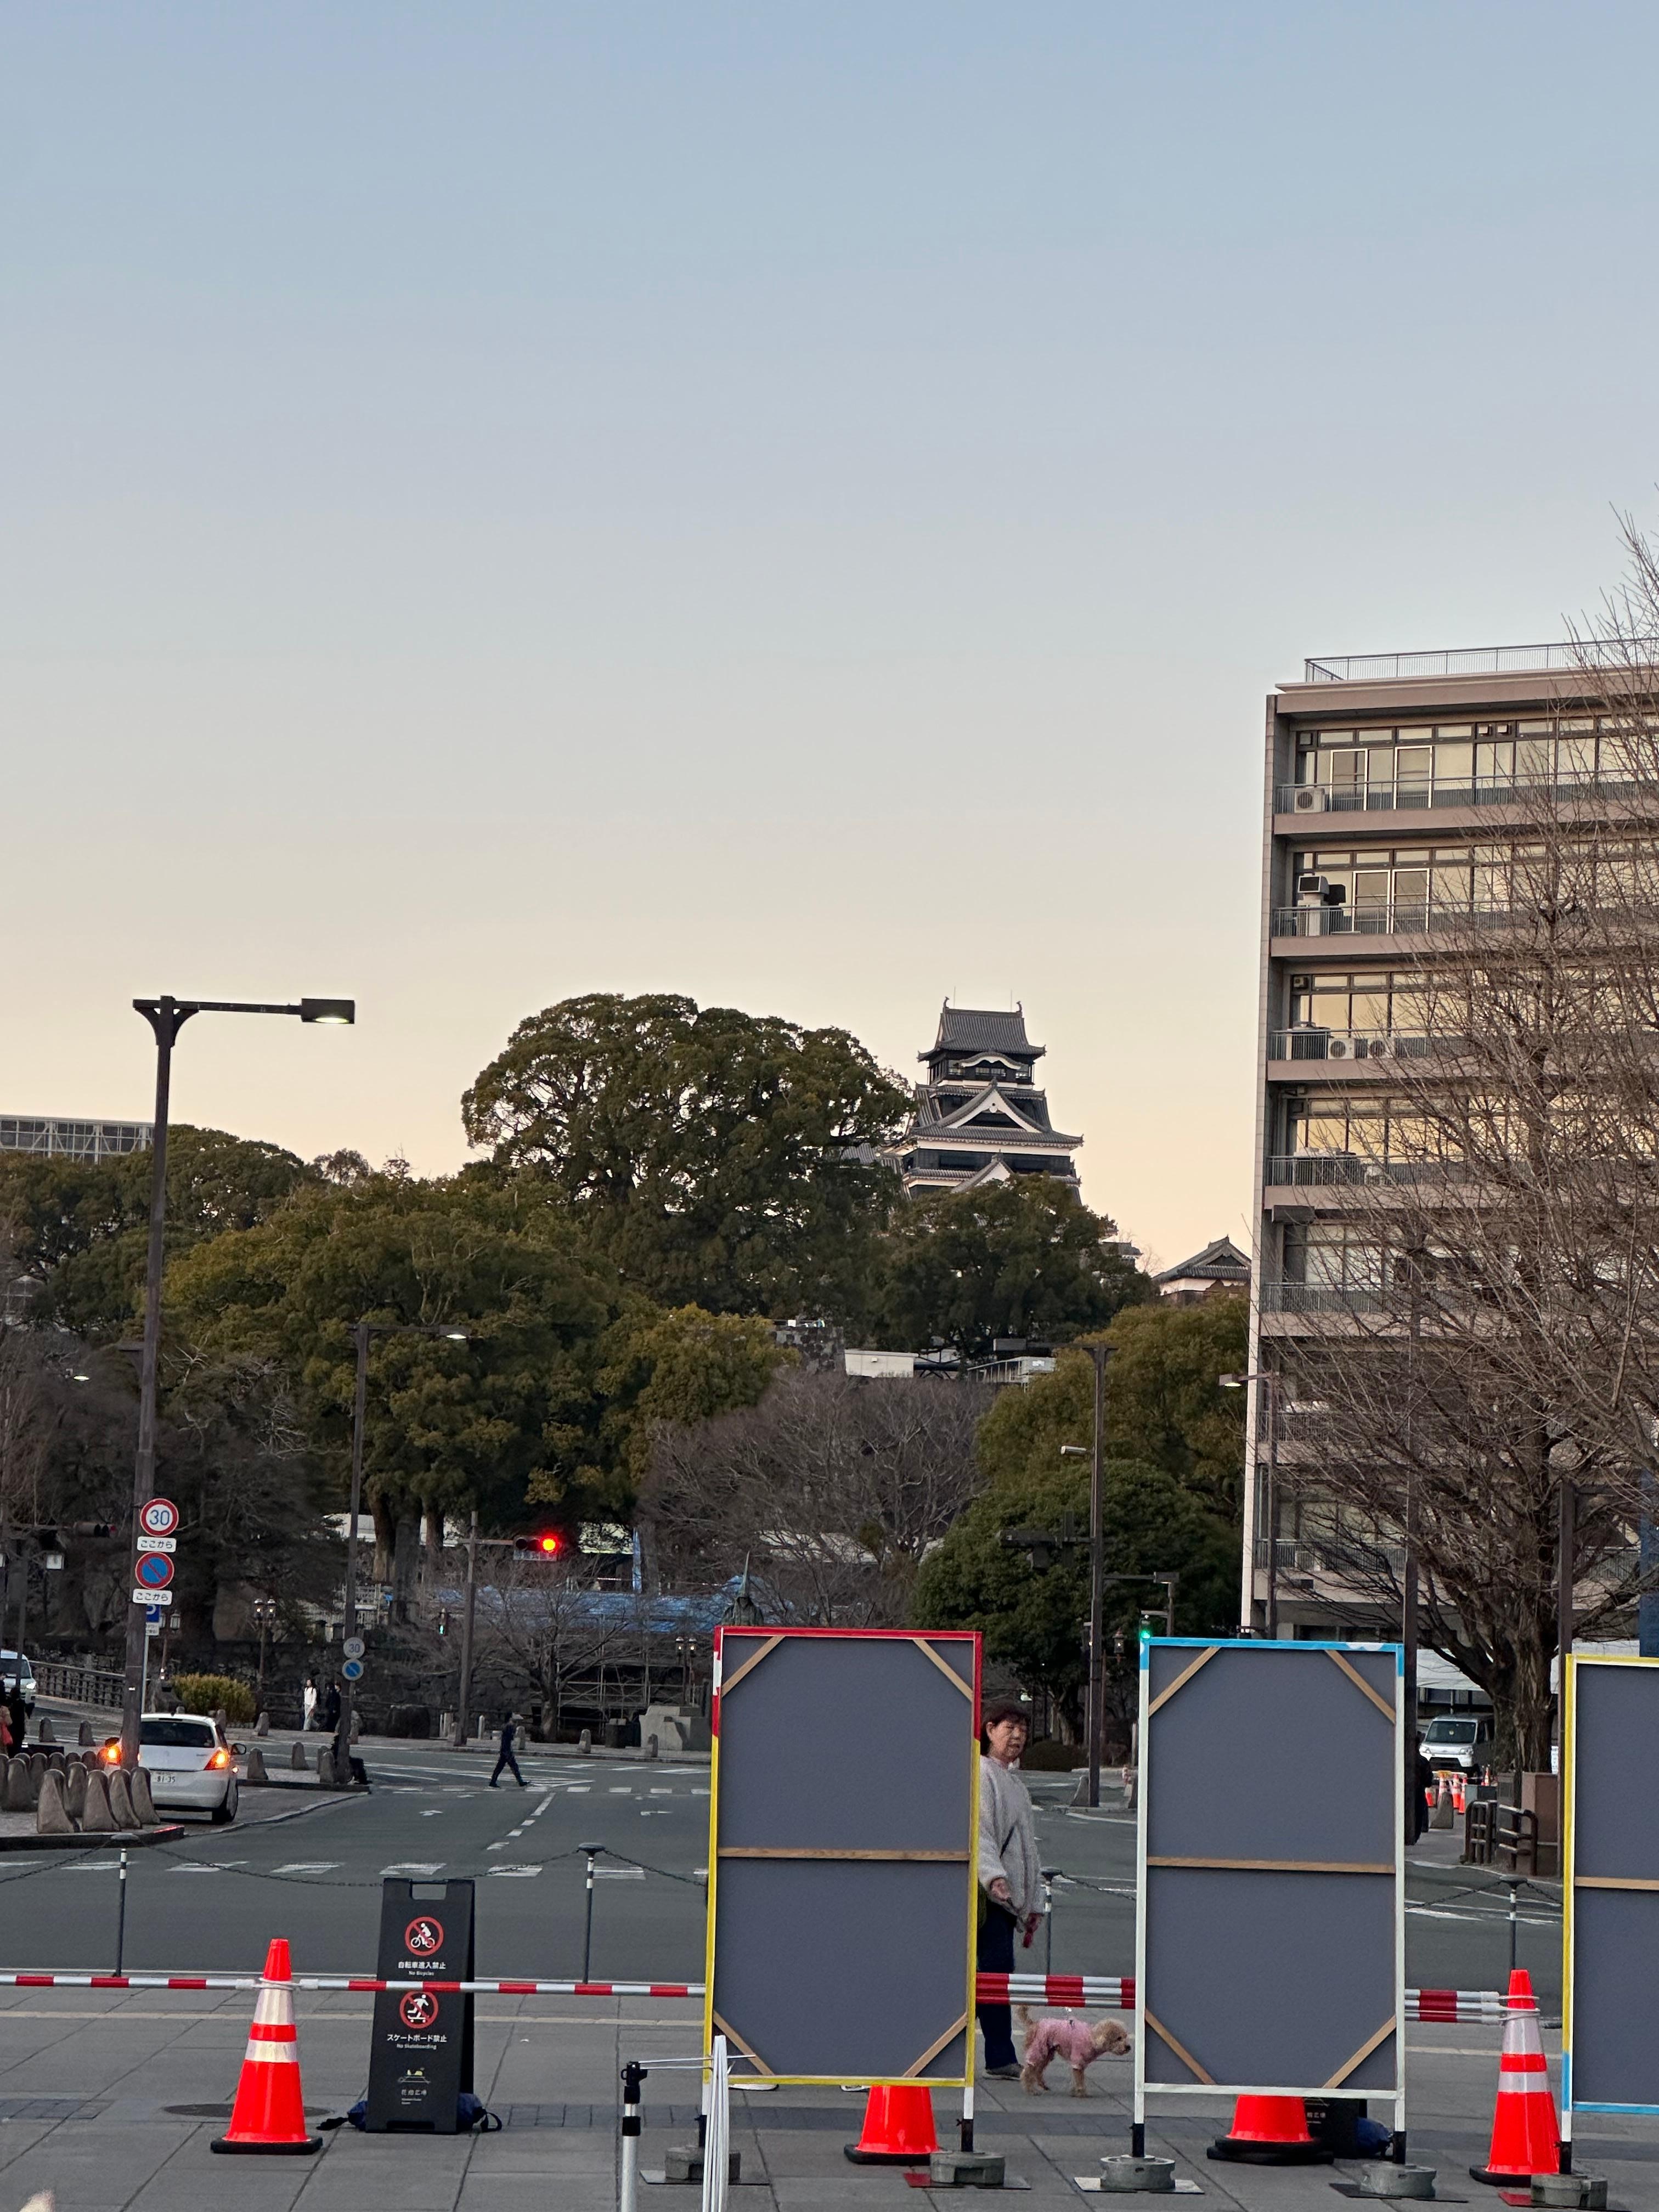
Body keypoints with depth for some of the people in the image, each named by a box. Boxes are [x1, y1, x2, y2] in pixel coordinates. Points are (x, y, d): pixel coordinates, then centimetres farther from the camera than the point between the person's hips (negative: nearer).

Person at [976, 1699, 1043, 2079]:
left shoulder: (1017, 1786, 24)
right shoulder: (980, 1774, -4)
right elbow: (979, 1831, -17)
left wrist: (1034, 1903, 24)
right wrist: (992, 1873, -30)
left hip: (1009, 1893, 9)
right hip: (984, 1892, -9)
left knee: (996, 1970, 6)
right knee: (997, 1965, -14)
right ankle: (1001, 2058, -14)